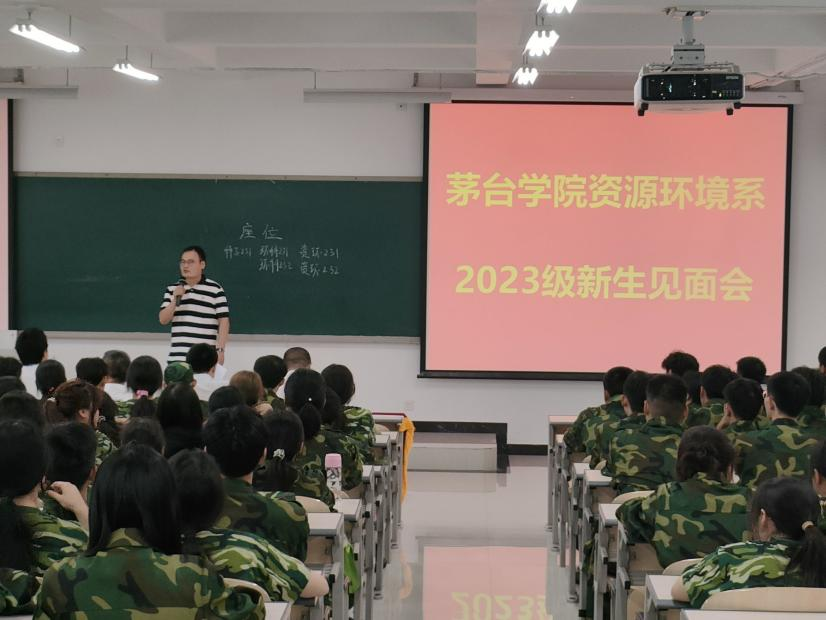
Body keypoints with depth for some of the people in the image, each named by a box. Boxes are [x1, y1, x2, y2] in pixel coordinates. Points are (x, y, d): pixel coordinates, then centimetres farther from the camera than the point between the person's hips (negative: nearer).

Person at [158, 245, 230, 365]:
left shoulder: (215, 290, -1)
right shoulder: (171, 290, 11)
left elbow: (224, 322, -2)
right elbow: (163, 320, 7)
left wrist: (220, 350, -10)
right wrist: (175, 300, -9)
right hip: (177, 357, 4)